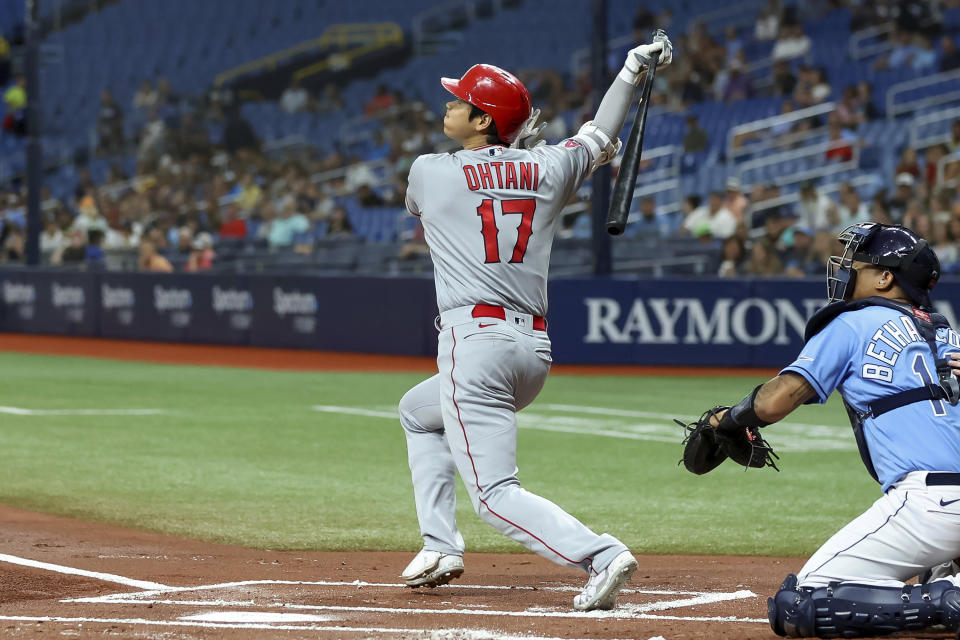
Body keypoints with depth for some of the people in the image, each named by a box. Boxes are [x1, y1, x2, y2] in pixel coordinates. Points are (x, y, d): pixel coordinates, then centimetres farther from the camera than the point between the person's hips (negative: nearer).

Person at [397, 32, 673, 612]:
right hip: (536, 350, 7)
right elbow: (601, 136, 29)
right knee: (420, 411, 32)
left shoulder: (428, 172, 2)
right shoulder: (547, 169, 10)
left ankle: (600, 555, -31)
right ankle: (440, 547, 24)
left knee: (494, 492, -11)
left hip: (476, 341, -7)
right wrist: (635, 67, 35)